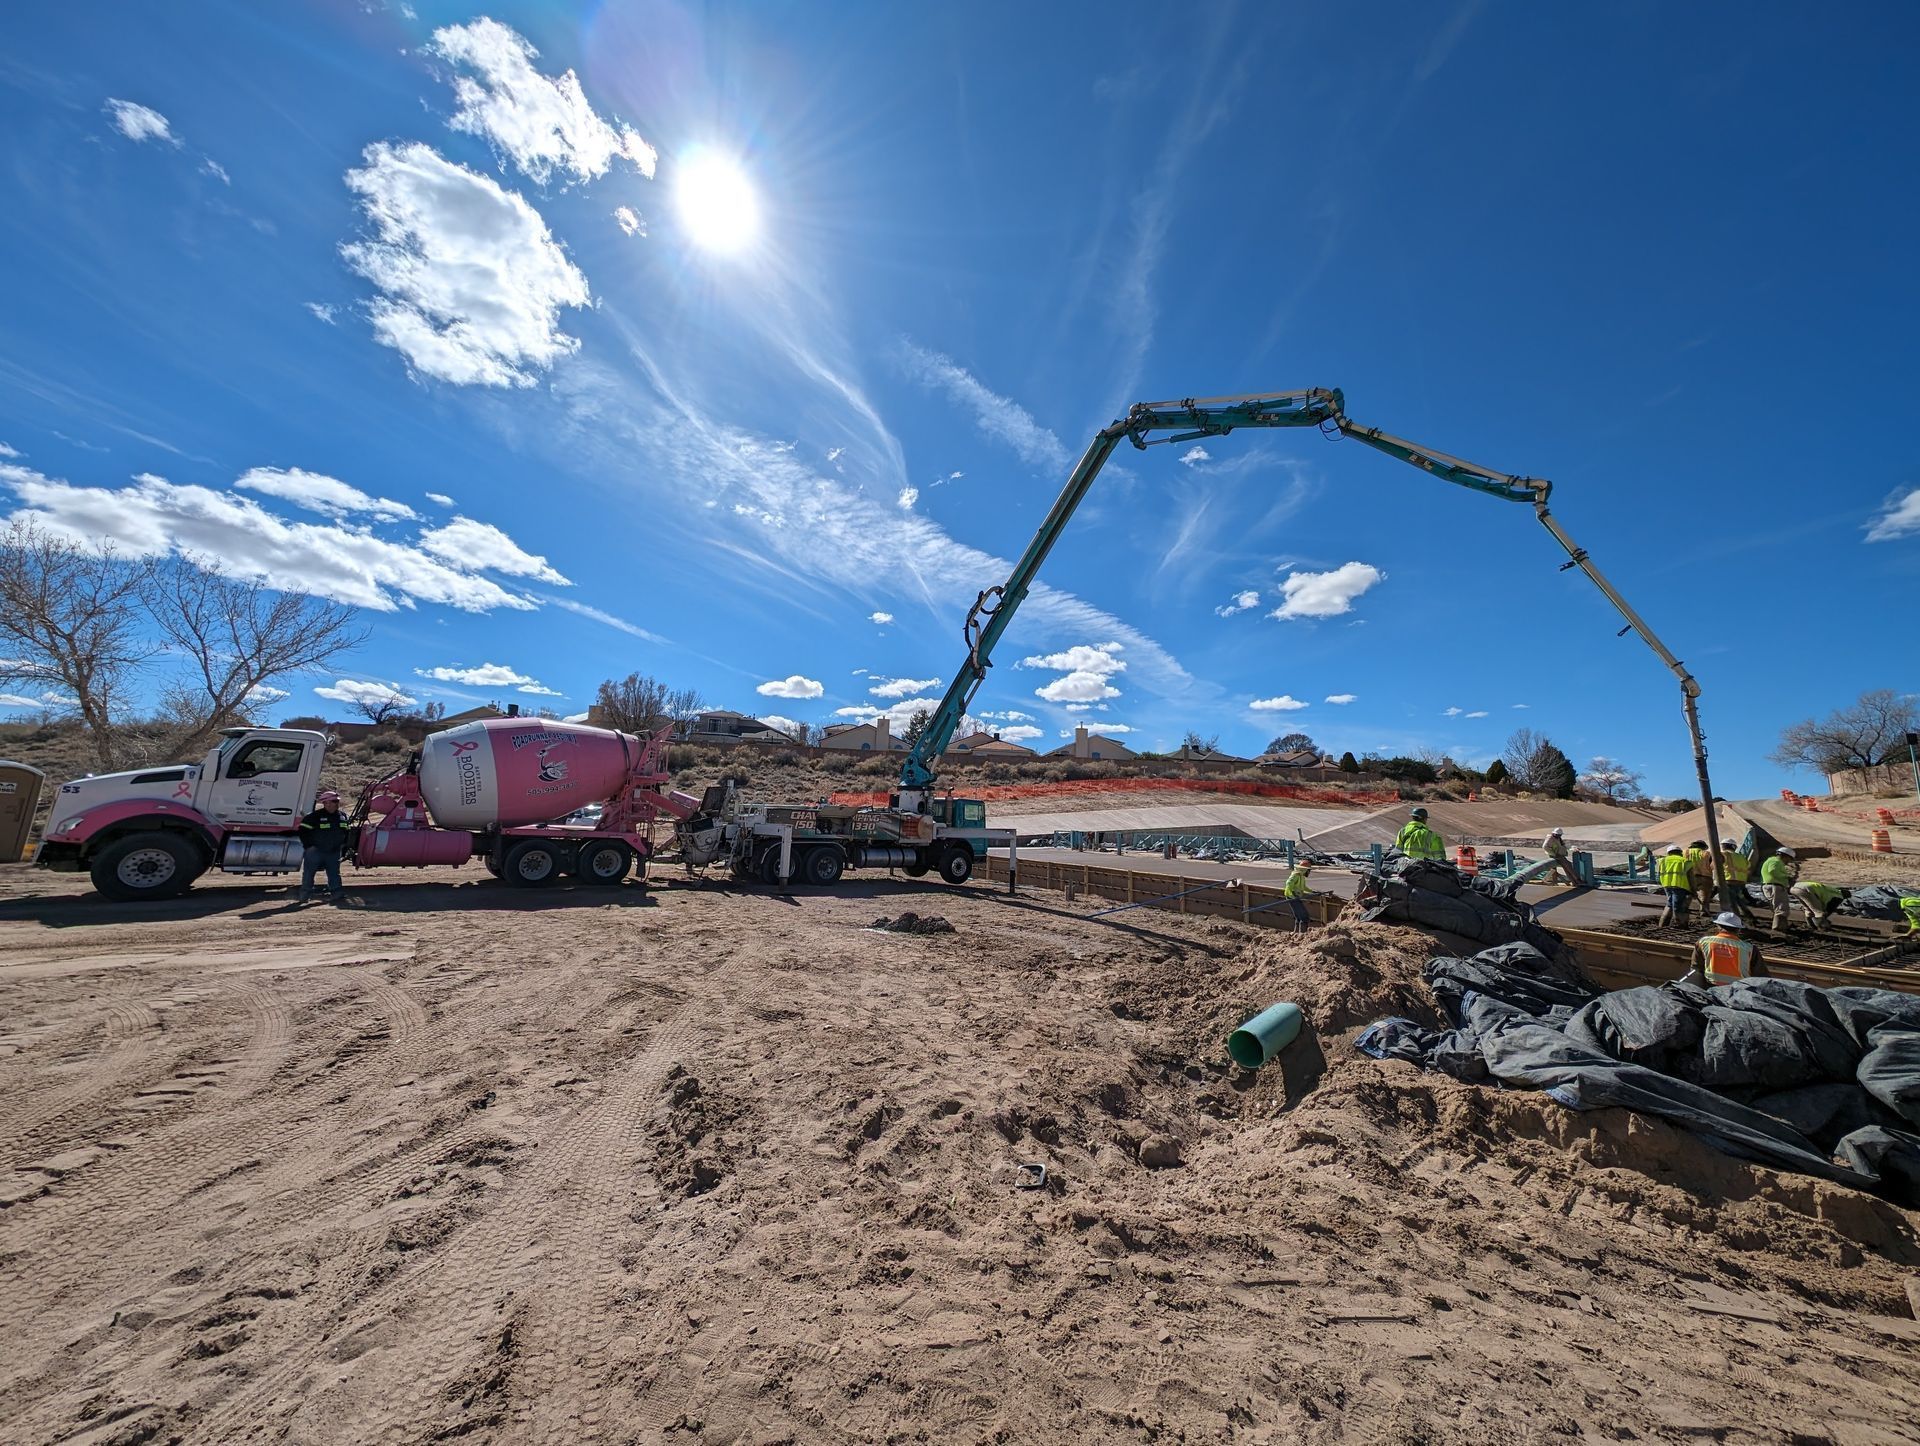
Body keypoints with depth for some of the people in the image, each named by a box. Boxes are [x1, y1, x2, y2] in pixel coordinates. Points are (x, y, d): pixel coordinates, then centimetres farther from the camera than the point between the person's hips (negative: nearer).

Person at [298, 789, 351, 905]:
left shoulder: (342, 816, 6)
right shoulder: (316, 816, -11)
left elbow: (346, 832, 18)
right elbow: (303, 830, -11)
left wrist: (344, 846, 11)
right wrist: (309, 846, -13)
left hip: (333, 852, 4)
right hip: (316, 851, -4)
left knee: (334, 873, 8)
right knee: (309, 873, 2)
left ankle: (336, 892, 12)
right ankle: (305, 895, 11)